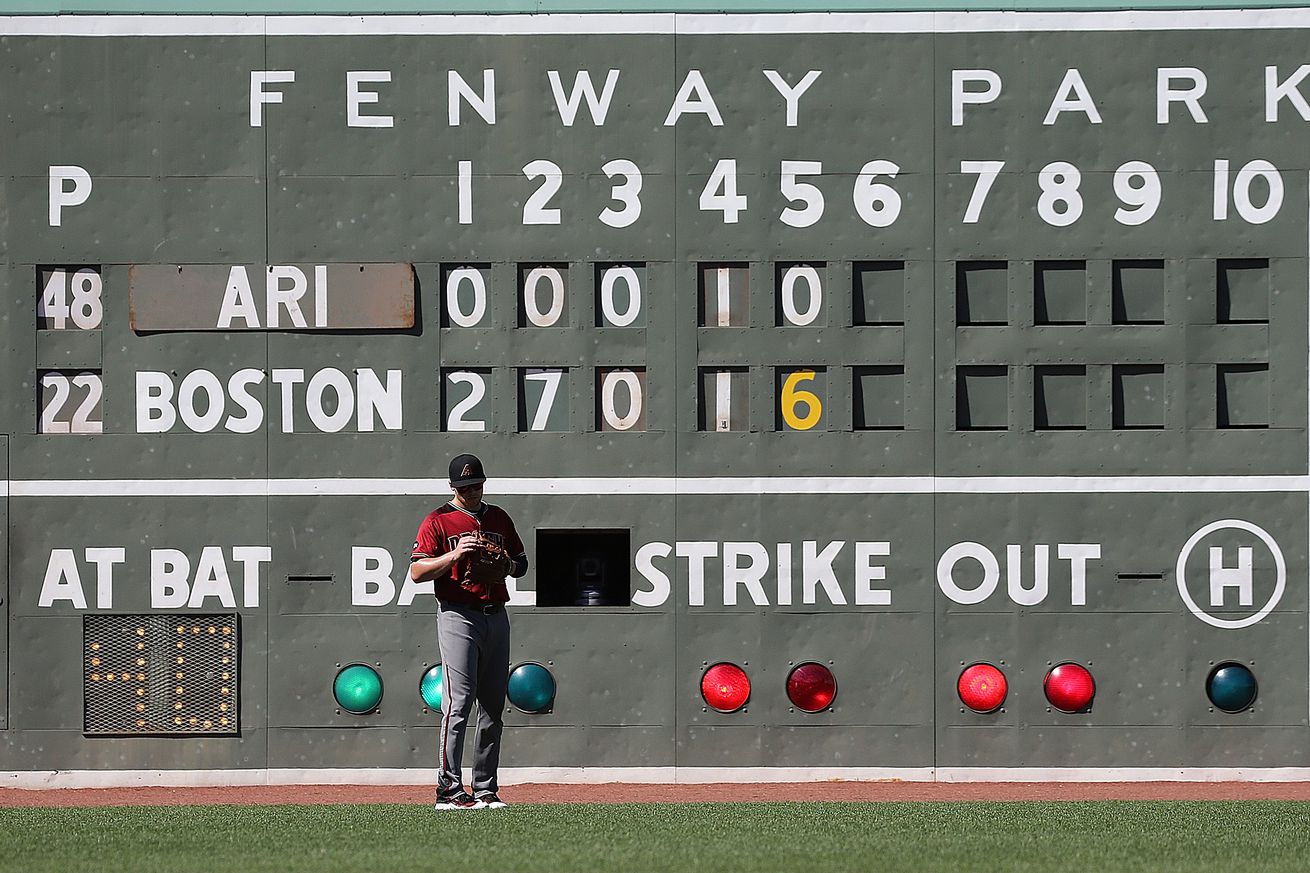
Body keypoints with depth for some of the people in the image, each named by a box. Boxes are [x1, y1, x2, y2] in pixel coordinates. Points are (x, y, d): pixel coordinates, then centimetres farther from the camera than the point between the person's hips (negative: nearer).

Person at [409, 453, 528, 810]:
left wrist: (508, 564, -1)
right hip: (458, 616, -6)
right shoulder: (437, 522, 1)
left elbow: (521, 563, 22)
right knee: (458, 703, -14)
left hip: (496, 616, 6)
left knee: (493, 707, 6)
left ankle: (485, 789, 11)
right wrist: (454, 555, -21)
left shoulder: (499, 518, 16)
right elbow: (417, 572, -7)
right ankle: (449, 789, -16)